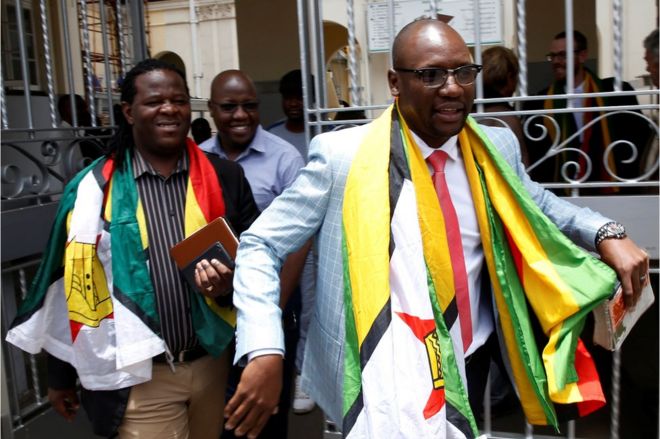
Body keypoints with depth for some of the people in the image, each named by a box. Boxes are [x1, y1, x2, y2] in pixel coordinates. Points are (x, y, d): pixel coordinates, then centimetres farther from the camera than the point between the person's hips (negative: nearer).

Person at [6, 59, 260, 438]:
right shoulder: (92, 189, -5)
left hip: (214, 363, 3)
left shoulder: (225, 176, 0)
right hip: (139, 376, -3)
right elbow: (71, 284, 1)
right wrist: (61, 374, 8)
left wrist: (231, 283, -16)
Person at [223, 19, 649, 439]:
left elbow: (535, 203, 18)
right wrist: (265, 353, -24)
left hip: (472, 360, 5)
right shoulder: (343, 155, -16)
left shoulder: (497, 148, -2)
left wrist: (606, 234, -1)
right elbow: (261, 246, -11)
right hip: (385, 376, -4)